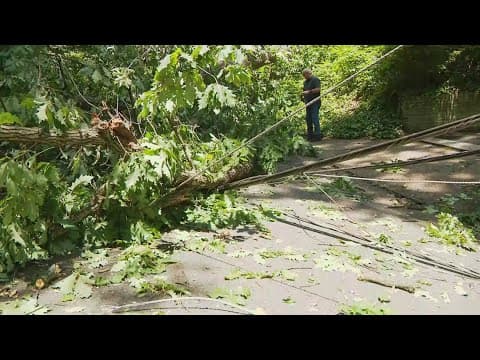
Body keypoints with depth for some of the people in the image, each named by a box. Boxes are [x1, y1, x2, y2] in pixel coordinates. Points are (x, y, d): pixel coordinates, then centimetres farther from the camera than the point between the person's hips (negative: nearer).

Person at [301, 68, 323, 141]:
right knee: (308, 119, 8)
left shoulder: (315, 79, -5)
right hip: (308, 102, 9)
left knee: (315, 118, -13)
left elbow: (318, 89, -16)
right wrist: (303, 94, 8)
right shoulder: (305, 82, 20)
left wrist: (308, 92, -18)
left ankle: (318, 135, -12)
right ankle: (310, 134, 15)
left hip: (315, 102, -8)